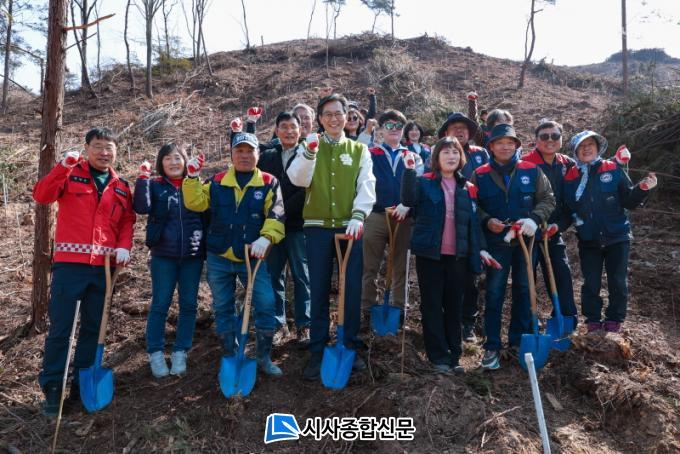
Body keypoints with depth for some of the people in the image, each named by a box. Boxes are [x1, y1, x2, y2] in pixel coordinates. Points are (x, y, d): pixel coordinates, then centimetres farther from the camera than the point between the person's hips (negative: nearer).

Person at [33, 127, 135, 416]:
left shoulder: (120, 187, 13)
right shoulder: (71, 174, 3)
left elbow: (127, 220, 11)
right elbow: (42, 196, -12)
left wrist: (124, 246, -5)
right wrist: (63, 168, -25)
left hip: (103, 266, 4)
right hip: (70, 263, -4)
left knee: (93, 326, 11)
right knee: (61, 327, 0)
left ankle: (83, 383, 24)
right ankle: (52, 388, 12)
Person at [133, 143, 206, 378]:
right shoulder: (155, 186, 3)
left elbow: (207, 214, 7)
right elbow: (141, 208, -14)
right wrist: (142, 178, -17)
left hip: (193, 256, 2)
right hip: (163, 256, -2)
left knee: (188, 305, 6)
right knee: (160, 305, 2)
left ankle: (180, 353, 18)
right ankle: (156, 354, 14)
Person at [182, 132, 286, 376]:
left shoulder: (269, 183, 0)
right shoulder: (217, 181, 6)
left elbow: (276, 216, -10)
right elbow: (196, 203, -1)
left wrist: (266, 238, -26)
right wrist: (192, 178, -13)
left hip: (252, 257, -2)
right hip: (218, 258, 2)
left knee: (266, 304, -7)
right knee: (222, 308, 11)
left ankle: (264, 357, 12)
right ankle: (230, 357, 28)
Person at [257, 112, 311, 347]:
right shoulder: (267, 156, 12)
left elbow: (307, 188, -10)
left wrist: (284, 210, -15)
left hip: (298, 224, -3)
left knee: (302, 276, 3)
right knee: (274, 276, 7)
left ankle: (303, 325, 13)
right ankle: (279, 324, 19)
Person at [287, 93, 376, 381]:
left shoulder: (359, 150, 10)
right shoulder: (310, 148, 9)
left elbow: (366, 186, -3)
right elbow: (298, 179, -9)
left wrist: (358, 215, -19)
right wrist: (309, 152, -24)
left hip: (350, 226, 1)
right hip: (318, 227, 0)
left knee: (352, 289, 4)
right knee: (319, 290, 4)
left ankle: (350, 347, 19)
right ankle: (317, 351, 14)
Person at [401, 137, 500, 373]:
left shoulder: (468, 189, 10)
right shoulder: (424, 182, 0)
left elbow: (473, 222, 13)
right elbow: (408, 199, -19)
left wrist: (481, 249, 5)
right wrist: (410, 170, -27)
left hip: (458, 255, 3)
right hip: (430, 253, -3)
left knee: (454, 305, 10)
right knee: (432, 305, 2)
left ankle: (454, 355, 21)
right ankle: (438, 356, 11)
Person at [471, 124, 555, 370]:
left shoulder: (531, 170, 1)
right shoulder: (480, 175, -1)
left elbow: (547, 199, 2)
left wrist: (535, 219, -15)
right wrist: (487, 221, -16)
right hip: (496, 242, -2)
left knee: (523, 291, 12)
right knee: (494, 294, 1)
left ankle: (519, 340, 28)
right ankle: (492, 346, 10)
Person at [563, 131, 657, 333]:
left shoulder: (614, 169, -3)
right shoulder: (570, 177, 1)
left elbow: (629, 201, -3)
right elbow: (566, 209, 7)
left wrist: (643, 189, -19)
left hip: (617, 238, -1)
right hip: (588, 241, 1)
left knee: (618, 282, 6)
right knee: (591, 284, 7)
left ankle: (614, 322, 20)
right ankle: (593, 322, 21)